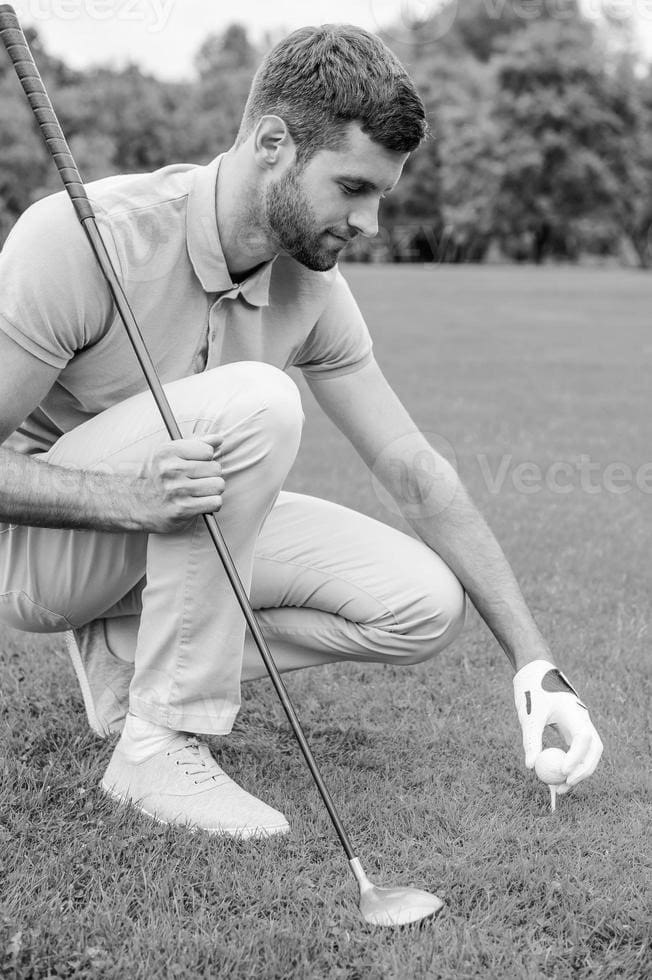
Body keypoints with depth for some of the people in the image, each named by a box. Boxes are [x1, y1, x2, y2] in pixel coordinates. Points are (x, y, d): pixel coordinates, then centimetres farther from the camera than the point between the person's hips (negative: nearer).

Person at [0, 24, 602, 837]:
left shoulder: (312, 286, -7)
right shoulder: (79, 237, -25)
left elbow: (416, 474, -3)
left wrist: (534, 663, -7)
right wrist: (130, 497, -41)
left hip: (177, 528, 6)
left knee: (424, 603, -10)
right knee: (254, 402, -33)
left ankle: (128, 649, -1)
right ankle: (159, 745, -24)